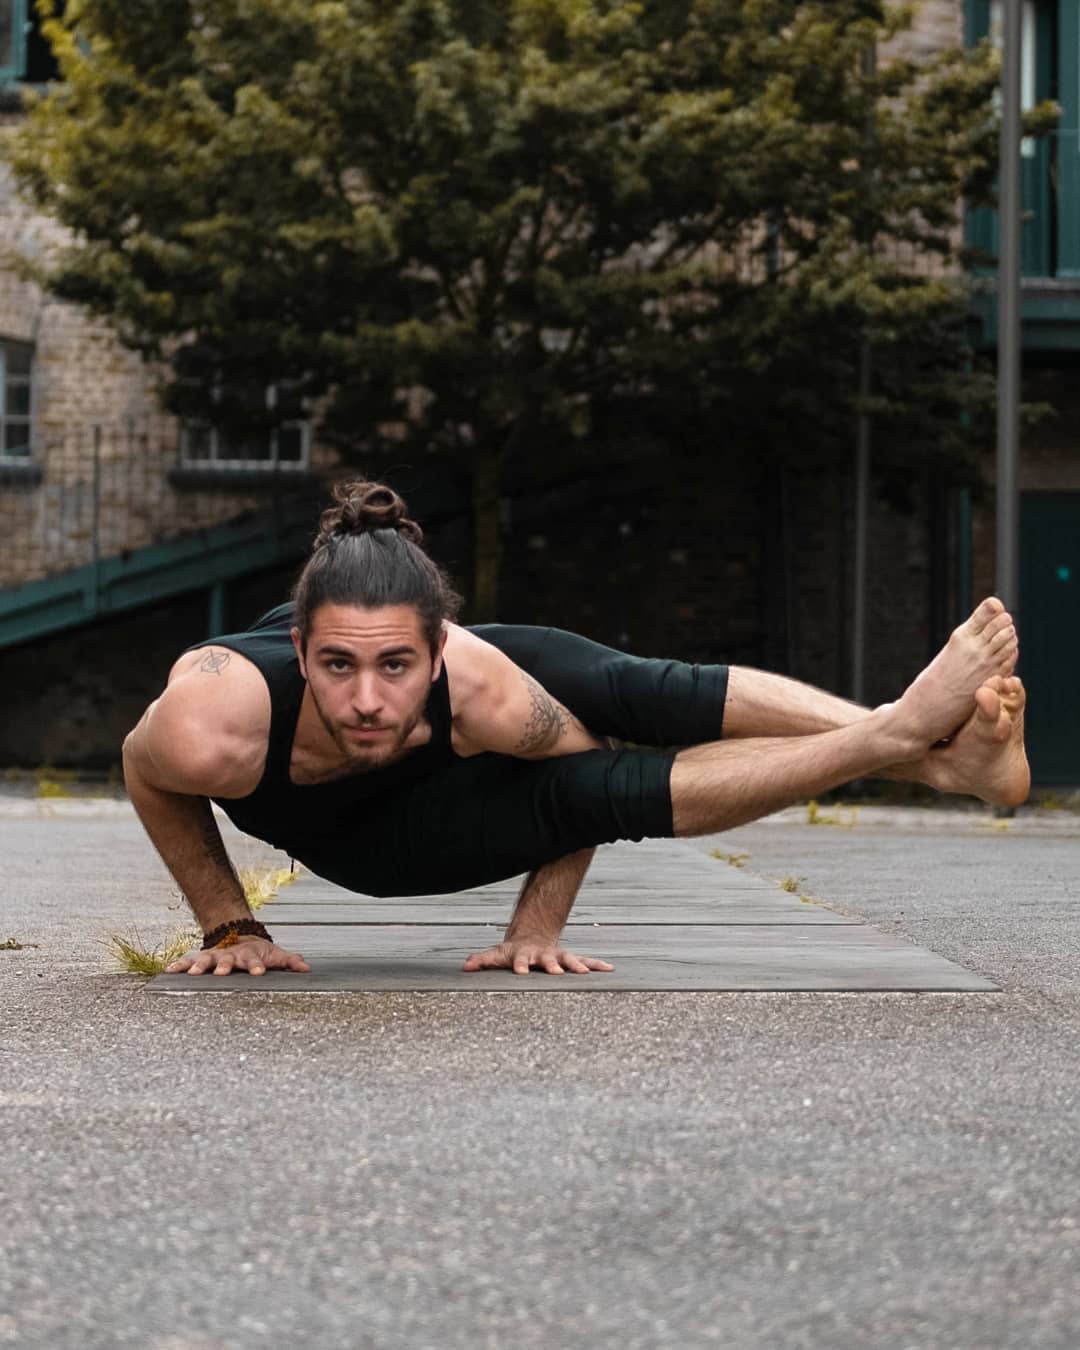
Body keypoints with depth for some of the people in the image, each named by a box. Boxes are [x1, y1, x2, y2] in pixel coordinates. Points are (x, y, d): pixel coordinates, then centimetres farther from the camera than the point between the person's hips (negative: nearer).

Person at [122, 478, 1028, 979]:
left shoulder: (483, 686, -41)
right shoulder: (212, 725, -46)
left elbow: (575, 752, -19)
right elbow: (146, 777, -20)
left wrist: (538, 926, -14)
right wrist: (228, 926, -17)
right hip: (344, 837, -1)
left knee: (634, 692, -24)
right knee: (609, 791, -20)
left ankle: (923, 744, -22)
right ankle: (893, 742, -18)